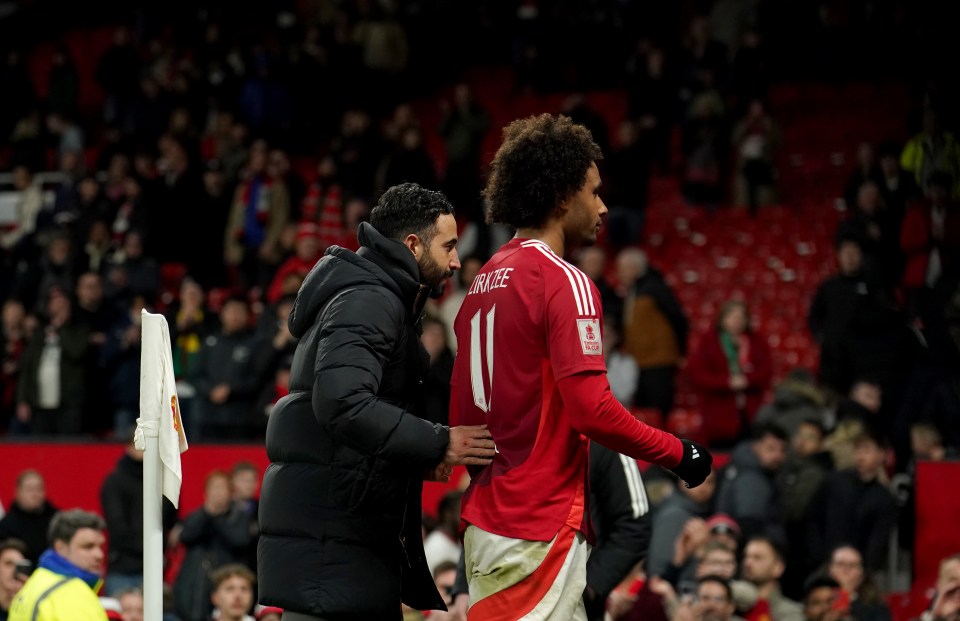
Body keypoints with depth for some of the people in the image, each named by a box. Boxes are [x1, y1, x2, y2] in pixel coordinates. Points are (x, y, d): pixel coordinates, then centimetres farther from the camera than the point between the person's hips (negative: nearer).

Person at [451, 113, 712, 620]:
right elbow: (592, 410, -19)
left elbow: (461, 410, 18)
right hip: (541, 528, -9)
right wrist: (677, 453, -7)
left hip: (486, 517, 9)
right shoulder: (565, 283, -12)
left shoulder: (485, 281, 14)